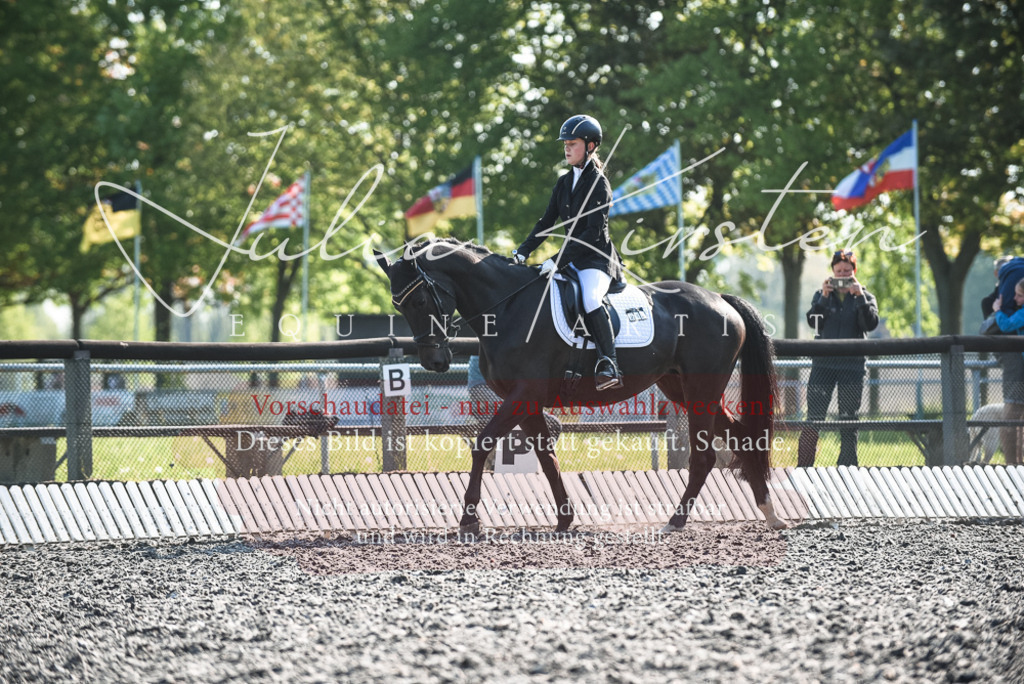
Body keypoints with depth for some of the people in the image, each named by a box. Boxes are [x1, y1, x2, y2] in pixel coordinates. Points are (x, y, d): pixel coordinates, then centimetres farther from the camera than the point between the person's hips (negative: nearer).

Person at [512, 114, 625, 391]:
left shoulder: (599, 184, -9)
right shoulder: (564, 183, 14)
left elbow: (593, 232, -18)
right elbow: (547, 222, 17)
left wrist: (559, 260, -24)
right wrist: (523, 251, 3)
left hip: (597, 257, -9)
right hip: (571, 259, 9)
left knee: (591, 300, -34)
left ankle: (609, 365, -37)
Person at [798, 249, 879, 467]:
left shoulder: (865, 297, 8)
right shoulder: (822, 295, 10)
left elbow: (871, 323, -9)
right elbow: (813, 321, -5)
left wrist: (860, 297, -17)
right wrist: (824, 297, -16)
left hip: (852, 367, 0)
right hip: (823, 365, 0)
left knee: (849, 421, 4)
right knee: (814, 418, -4)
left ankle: (847, 466, 10)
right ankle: (803, 466, -2)